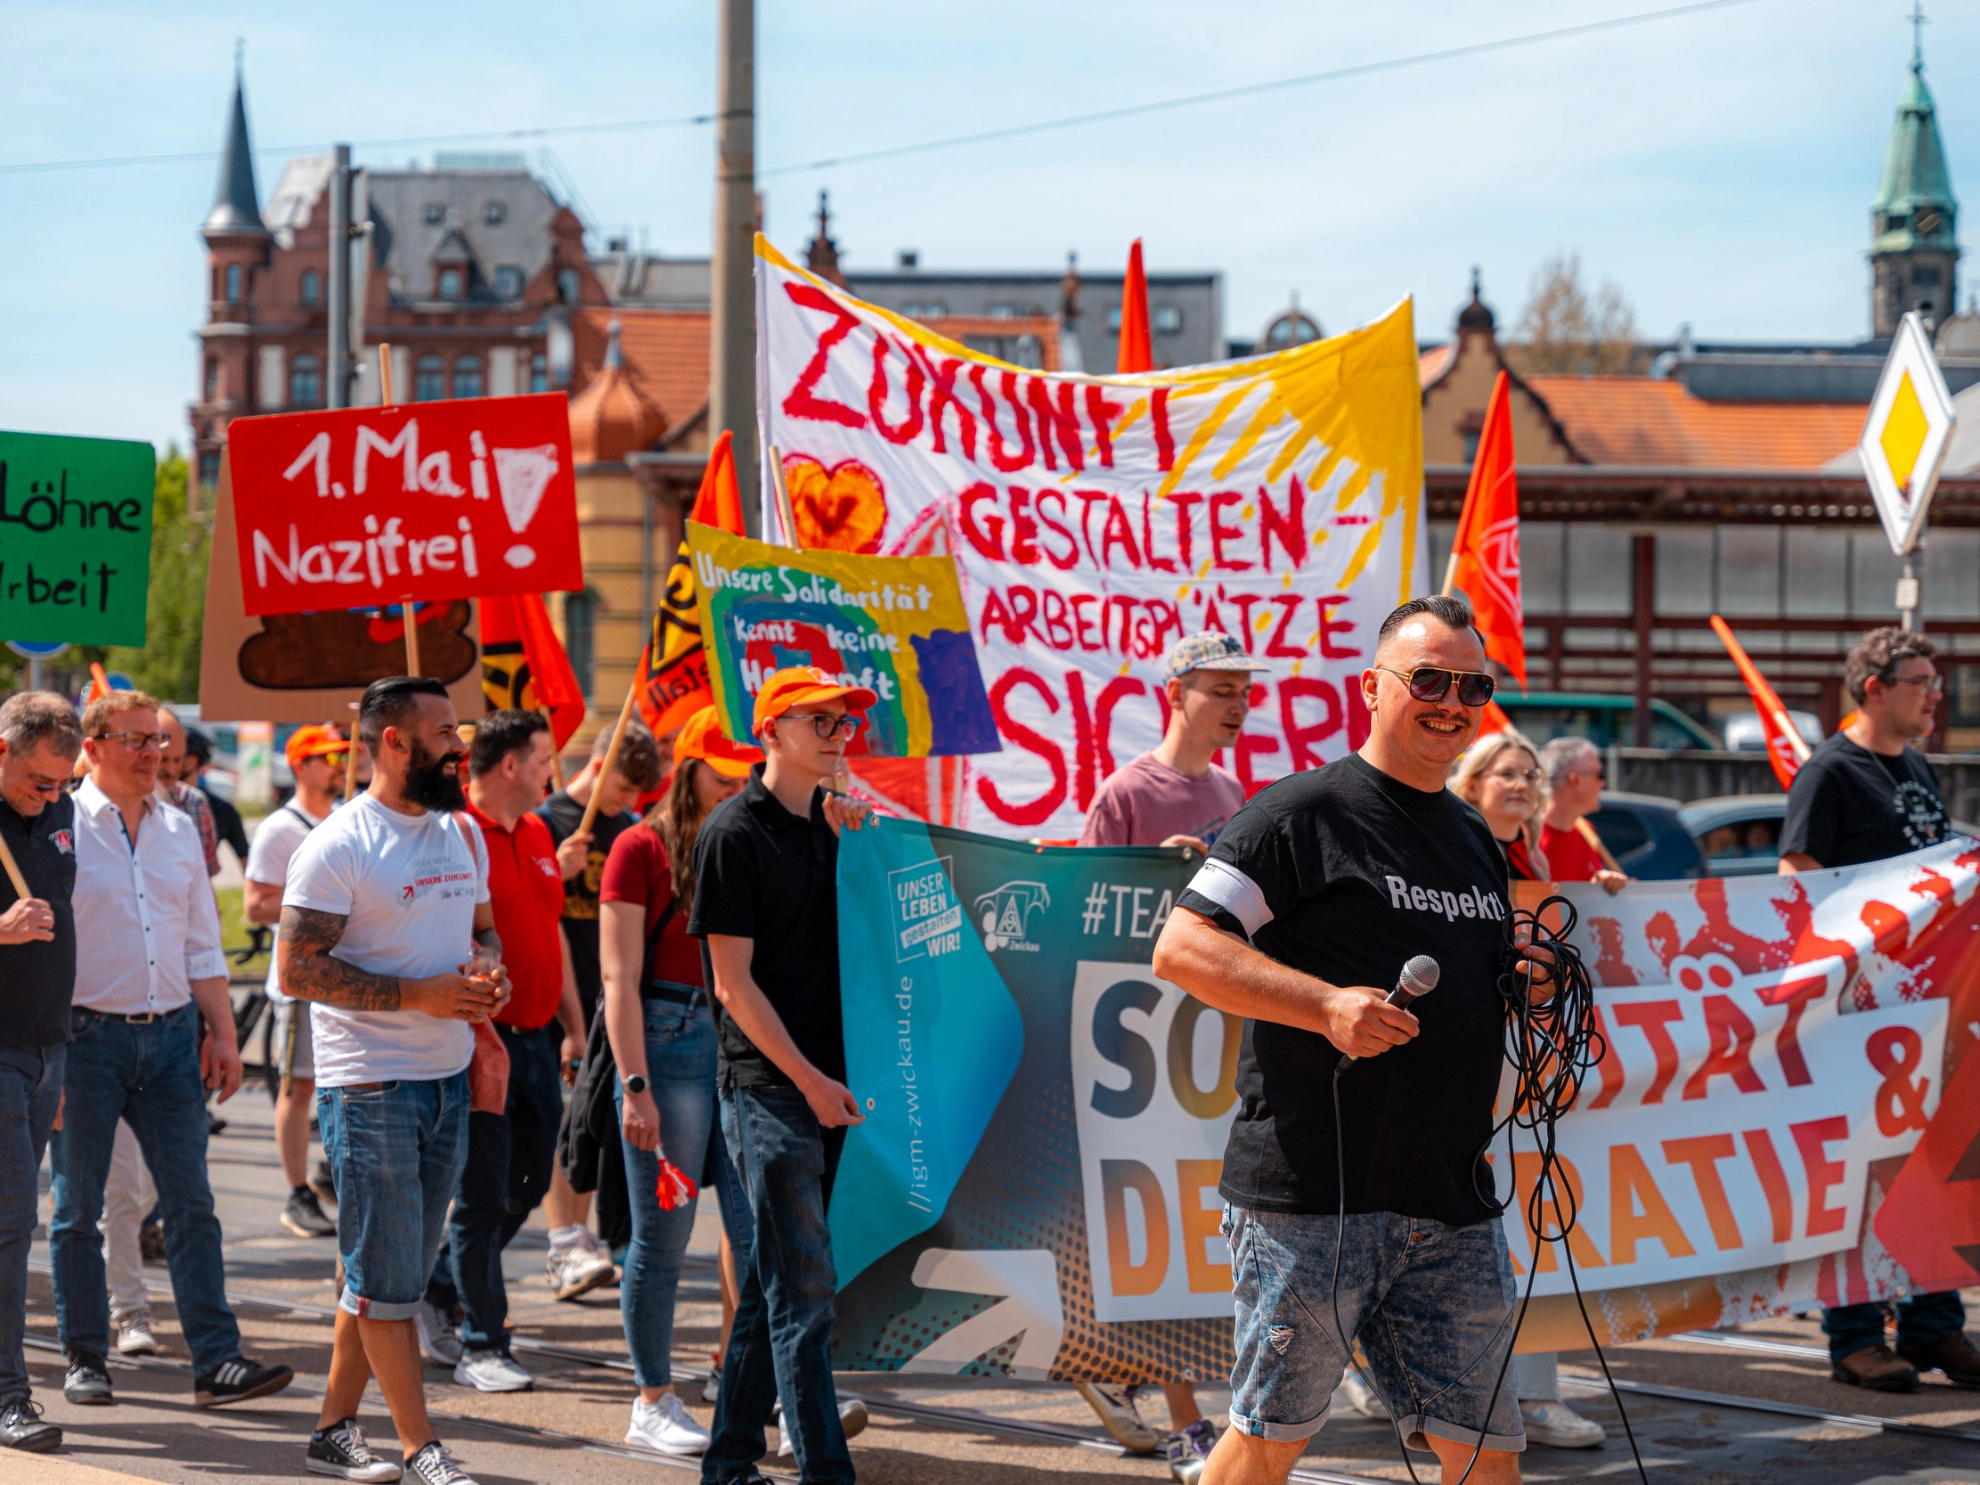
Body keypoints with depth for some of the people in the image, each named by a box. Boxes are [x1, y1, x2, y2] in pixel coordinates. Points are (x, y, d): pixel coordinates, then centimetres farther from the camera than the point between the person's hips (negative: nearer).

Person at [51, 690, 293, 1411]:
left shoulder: (179, 831, 13)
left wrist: (222, 1033, 11)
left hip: (170, 1031, 4)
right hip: (87, 1033, -4)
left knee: (191, 1201, -1)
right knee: (77, 1204, 4)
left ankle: (216, 1360, -2)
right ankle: (84, 1359, 14)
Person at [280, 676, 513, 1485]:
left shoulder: (462, 833, 12)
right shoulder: (338, 847, -12)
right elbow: (297, 968, -15)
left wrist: (490, 969, 0)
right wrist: (417, 995, -20)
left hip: (448, 1079, 7)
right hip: (370, 1084, -7)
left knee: (384, 1273, 12)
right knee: (387, 1275, -2)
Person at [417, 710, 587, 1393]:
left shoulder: (536, 834, 14)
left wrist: (573, 1029, 20)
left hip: (537, 1038, 8)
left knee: (529, 1184, 13)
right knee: (484, 1195, -3)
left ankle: (438, 1292, 31)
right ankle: (481, 1346, 5)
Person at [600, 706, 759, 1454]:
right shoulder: (642, 848, -2)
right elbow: (620, 978, -6)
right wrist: (634, 1085, -12)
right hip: (669, 1042, -5)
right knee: (662, 1236, 2)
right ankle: (654, 1402, 13)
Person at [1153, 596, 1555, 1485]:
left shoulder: (1477, 840, 19)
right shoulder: (1305, 813, -6)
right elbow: (1181, 950, -12)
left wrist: (1522, 987, 9)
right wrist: (1326, 1005, -22)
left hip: (1452, 1206, 7)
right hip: (1311, 1192, -7)